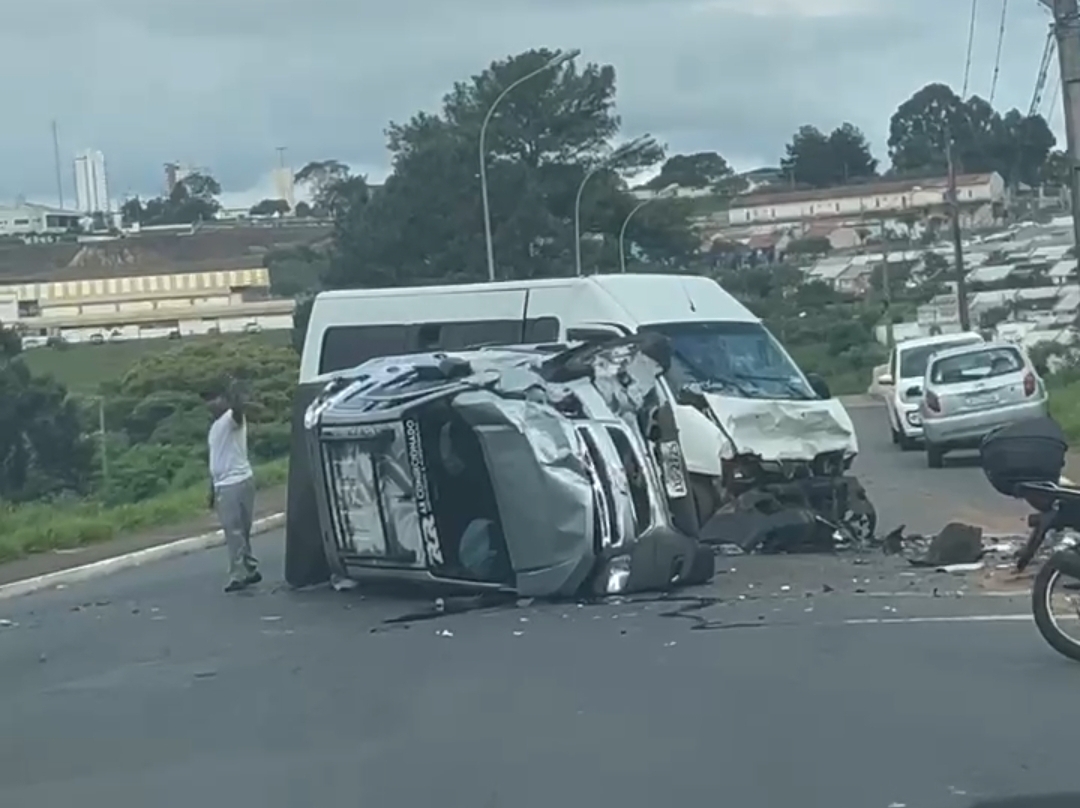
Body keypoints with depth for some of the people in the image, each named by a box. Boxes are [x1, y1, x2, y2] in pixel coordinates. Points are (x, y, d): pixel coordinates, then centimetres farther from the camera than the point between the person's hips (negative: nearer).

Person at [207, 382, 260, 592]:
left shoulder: (232, 419, -7)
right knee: (234, 531, 13)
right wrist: (212, 488, 23)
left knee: (235, 531, -7)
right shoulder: (215, 426, 19)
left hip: (237, 482, -9)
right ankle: (250, 570, 21)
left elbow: (238, 409, -34)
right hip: (223, 484, 9)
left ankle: (238, 576, -5)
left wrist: (233, 391, -43)